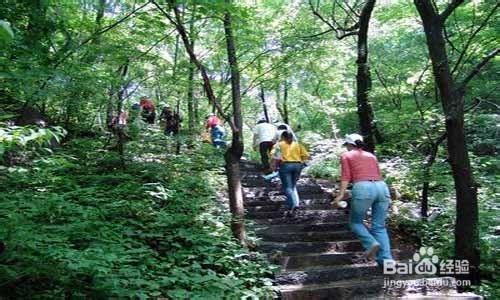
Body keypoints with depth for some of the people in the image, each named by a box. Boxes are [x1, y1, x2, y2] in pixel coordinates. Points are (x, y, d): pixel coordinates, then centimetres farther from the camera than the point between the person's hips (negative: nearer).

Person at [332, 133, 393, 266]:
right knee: (379, 227, 11)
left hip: (363, 188, -5)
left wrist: (341, 194, -6)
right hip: (382, 187, 5)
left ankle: (372, 243, -7)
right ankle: (386, 259, 2)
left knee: (355, 222, 15)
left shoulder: (346, 155, 15)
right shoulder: (371, 155, 28)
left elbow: (346, 176, 1)